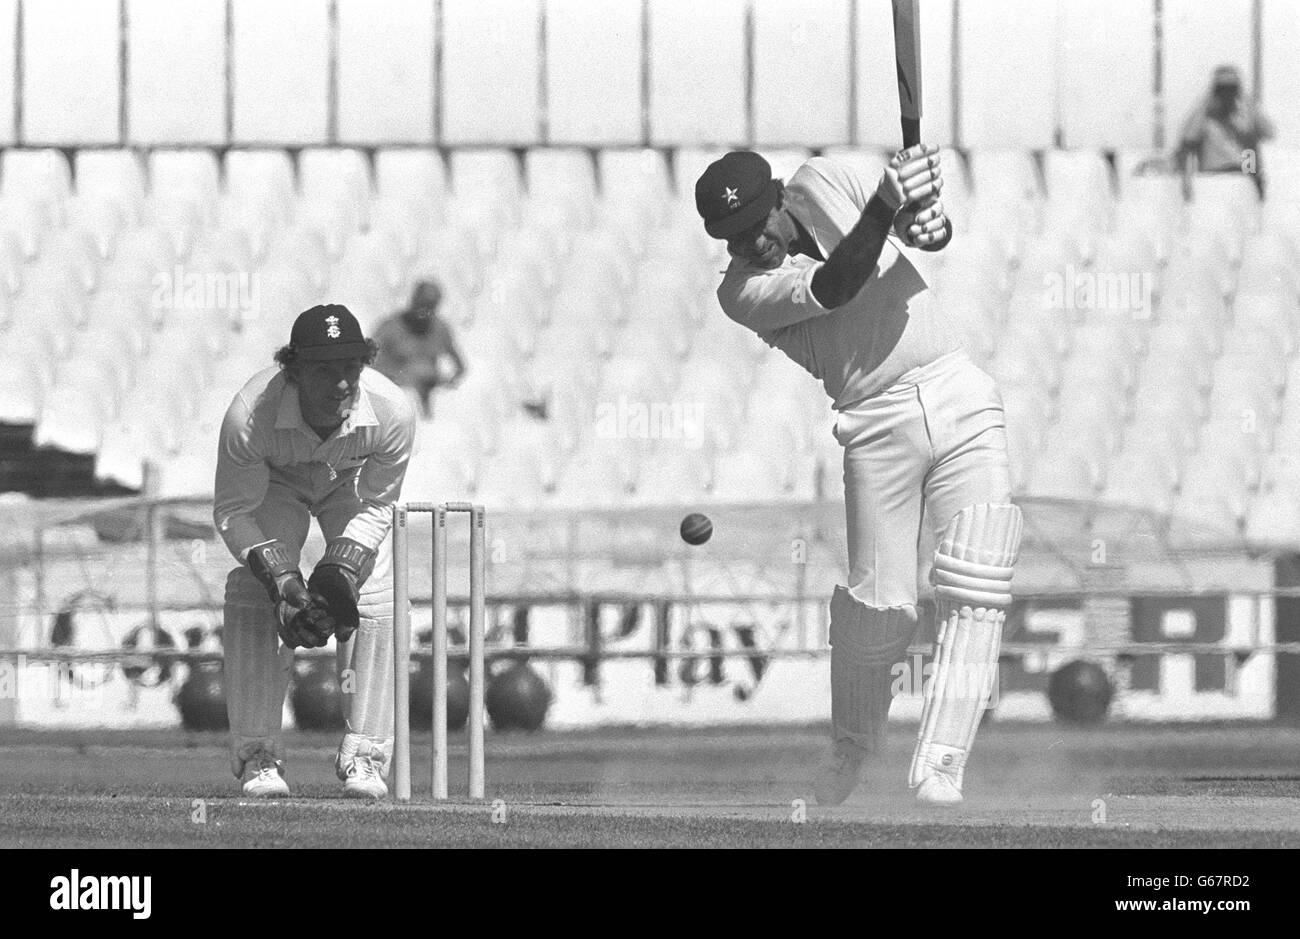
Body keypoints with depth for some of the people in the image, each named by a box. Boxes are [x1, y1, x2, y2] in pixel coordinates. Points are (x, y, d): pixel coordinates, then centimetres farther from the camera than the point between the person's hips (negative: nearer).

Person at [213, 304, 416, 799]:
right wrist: (280, 577, -38)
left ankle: (364, 758, -7)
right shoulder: (248, 416, -40)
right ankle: (257, 755, -10)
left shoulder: (392, 413, -36)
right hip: (274, 483, -1)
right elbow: (232, 511, -25)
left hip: (352, 483, 1)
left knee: (376, 600, -15)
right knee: (251, 595, -18)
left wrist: (342, 568, -31)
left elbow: (378, 506, -18)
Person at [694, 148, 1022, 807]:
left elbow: (929, 231, 12)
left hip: (959, 394, 3)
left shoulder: (824, 184, 7)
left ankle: (938, 767, -12)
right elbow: (834, 286, -22)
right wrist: (886, 204, -35)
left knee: (974, 591, -12)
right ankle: (851, 751, 20)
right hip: (879, 426, -3)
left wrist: (929, 223, -12)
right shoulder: (744, 292, -7)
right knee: (881, 605, -7)